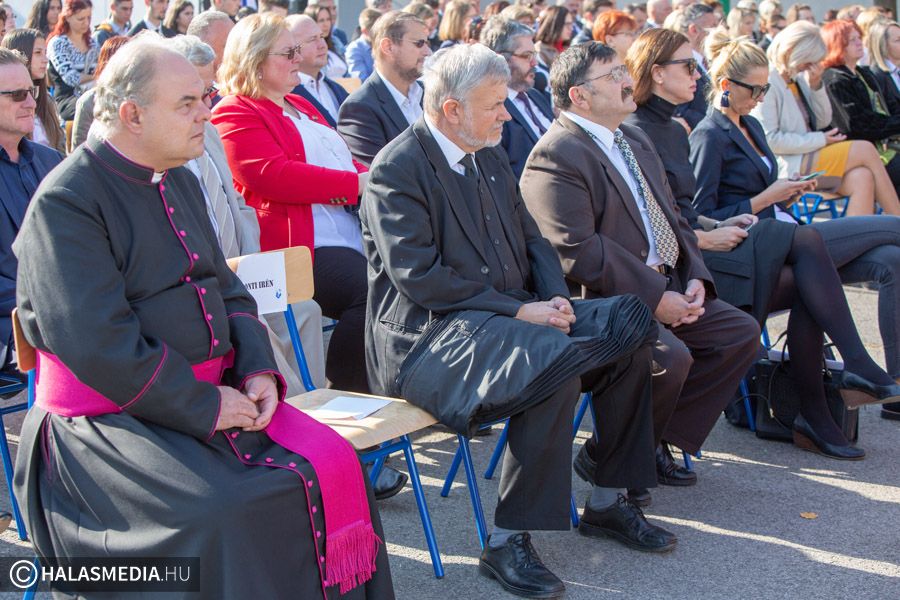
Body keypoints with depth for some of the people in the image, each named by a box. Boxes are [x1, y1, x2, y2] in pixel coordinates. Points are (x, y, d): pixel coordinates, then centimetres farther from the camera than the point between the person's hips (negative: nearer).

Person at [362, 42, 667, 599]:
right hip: (427, 334, -9)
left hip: (515, 312, 9)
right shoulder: (396, 170, -11)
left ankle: (607, 501, 11)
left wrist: (556, 298, -5)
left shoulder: (491, 159, 15)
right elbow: (420, 277, -20)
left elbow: (532, 240, 17)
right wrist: (519, 311, -21)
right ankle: (508, 541, -20)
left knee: (631, 333, -2)